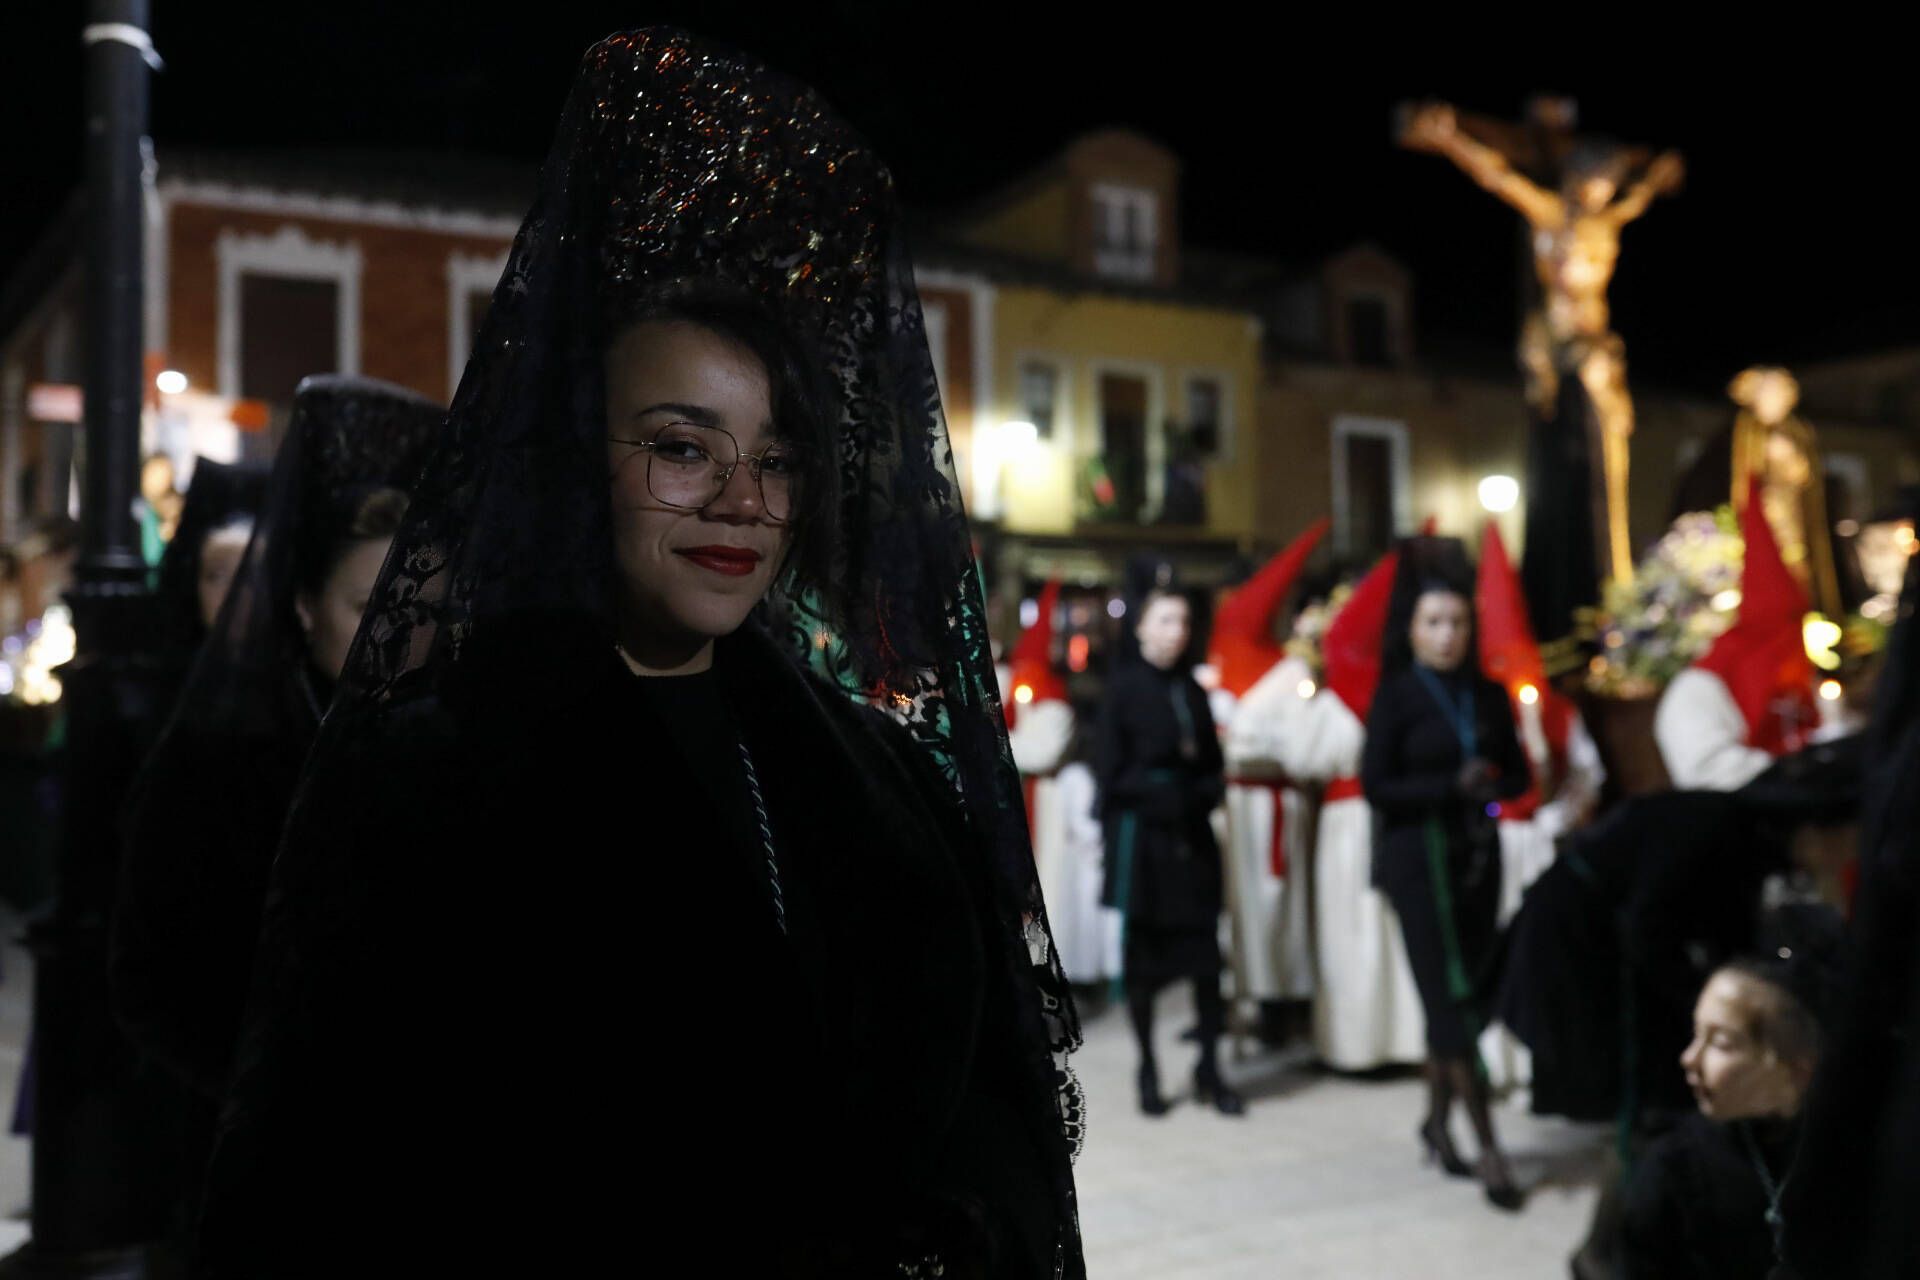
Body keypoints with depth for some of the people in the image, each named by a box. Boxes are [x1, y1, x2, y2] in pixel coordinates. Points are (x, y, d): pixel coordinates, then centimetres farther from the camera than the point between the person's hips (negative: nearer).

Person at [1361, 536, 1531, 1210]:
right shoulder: (1397, 696, -6)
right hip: (1419, 858, -5)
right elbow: (1376, 785, -9)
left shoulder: (1488, 695, 7)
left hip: (1478, 857, 5)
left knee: (1461, 993, 10)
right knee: (1455, 1000, -6)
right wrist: (1453, 786, -17)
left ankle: (1436, 1117, 28)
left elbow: (1518, 775, 11)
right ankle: (1488, 1147, -3)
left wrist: (1493, 784, -11)